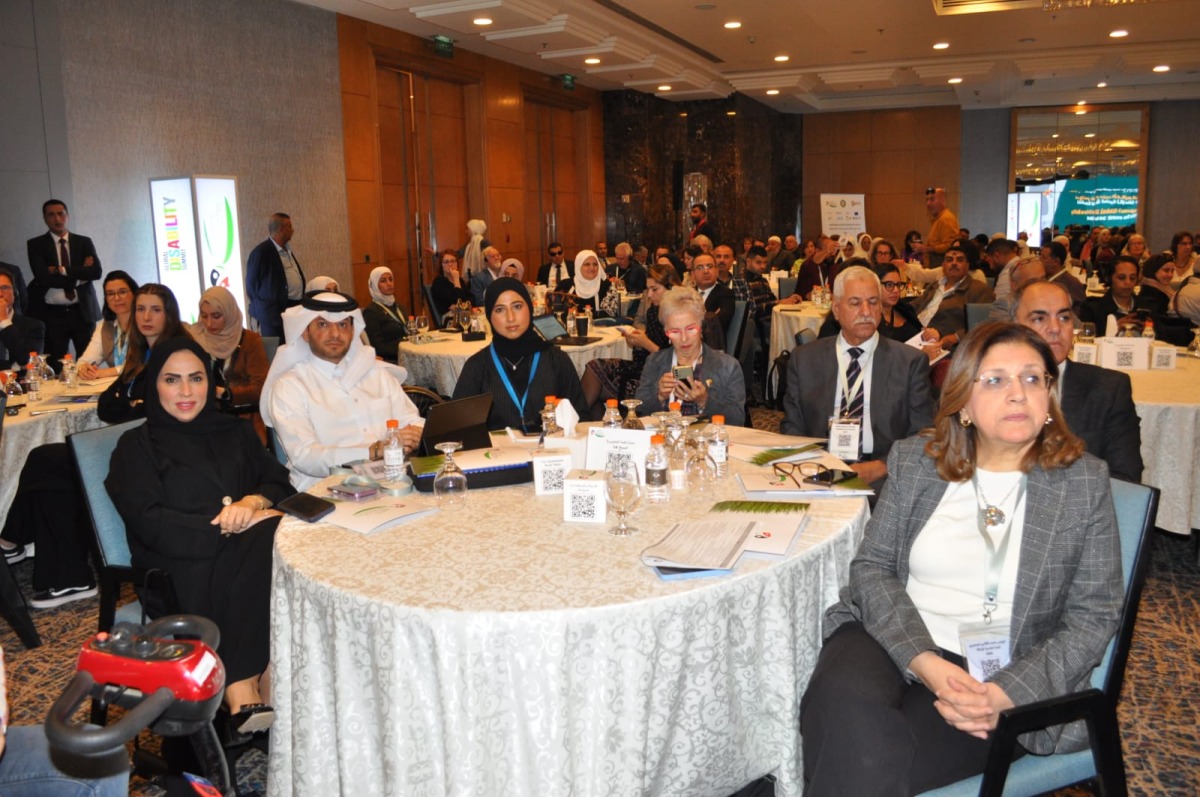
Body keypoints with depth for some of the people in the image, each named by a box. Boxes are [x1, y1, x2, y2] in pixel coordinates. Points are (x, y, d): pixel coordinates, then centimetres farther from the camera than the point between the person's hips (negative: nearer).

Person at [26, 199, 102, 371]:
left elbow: (96, 272, -6)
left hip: (83, 312, 1)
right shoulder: (35, 244, 5)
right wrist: (79, 275, -9)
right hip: (52, 315, -1)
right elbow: (43, 277, -10)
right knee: (55, 368, -2)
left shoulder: (84, 242, 10)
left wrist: (63, 270, -12)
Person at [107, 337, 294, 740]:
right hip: (179, 568, -3)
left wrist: (254, 502, -12)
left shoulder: (234, 432, 24)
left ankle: (242, 692, -31)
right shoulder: (136, 447, 12)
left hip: (243, 551, 4)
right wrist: (226, 524, -13)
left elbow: (281, 484, 11)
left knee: (281, 542, -33)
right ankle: (253, 686, -33)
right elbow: (150, 525, -3)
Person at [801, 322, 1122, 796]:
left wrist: (1009, 692, -14)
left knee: (872, 758, -29)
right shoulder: (915, 461, 6)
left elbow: (1093, 617, 1)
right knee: (847, 715, -33)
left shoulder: (1084, 483, 3)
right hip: (889, 637, 2)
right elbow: (871, 567, 2)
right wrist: (924, 661, -16)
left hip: (995, 673, -1)